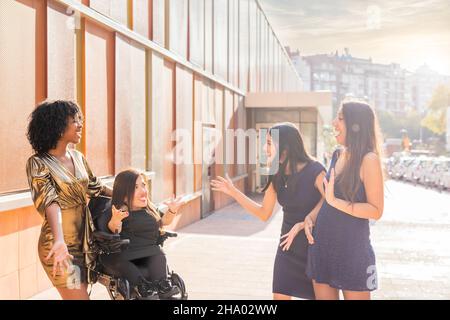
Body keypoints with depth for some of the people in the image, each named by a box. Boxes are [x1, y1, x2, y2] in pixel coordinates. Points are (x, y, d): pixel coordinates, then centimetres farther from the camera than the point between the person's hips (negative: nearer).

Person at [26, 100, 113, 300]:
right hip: (60, 246, -6)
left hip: (83, 243, 6)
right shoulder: (38, 163, -14)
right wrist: (59, 241, -43)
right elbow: (49, 202, -29)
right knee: (79, 296, -5)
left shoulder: (78, 157, 5)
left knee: (80, 293, 14)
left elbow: (95, 187, 18)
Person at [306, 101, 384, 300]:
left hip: (352, 248, -6)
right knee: (323, 296, 14)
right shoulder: (337, 155, 7)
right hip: (323, 244, 7)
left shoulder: (368, 159, -13)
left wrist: (335, 202, -24)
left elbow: (376, 211, -17)